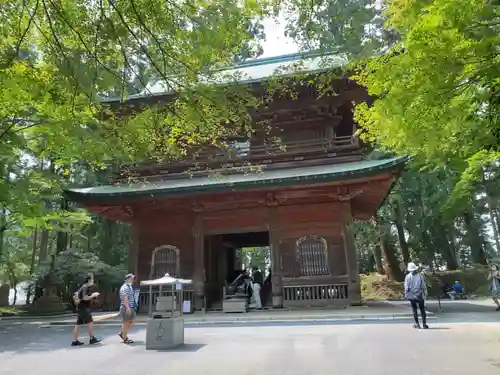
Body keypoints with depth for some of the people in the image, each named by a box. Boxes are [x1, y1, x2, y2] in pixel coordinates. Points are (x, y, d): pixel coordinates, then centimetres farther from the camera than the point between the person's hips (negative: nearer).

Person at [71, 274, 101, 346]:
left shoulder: (83, 287, 16)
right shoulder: (86, 287, -14)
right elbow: (85, 298, -23)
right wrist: (93, 295, -9)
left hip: (80, 308, 10)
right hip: (84, 308, -10)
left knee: (78, 324, 8)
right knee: (90, 323, -5)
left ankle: (74, 341, 9)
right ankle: (92, 339, 0)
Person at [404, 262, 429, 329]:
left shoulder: (408, 277, -6)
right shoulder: (420, 276, -4)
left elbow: (406, 288, -7)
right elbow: (424, 287, -1)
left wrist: (406, 295, 1)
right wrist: (425, 294, 8)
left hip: (412, 296, 0)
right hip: (420, 296, 0)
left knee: (414, 310, 9)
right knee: (422, 310, 9)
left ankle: (417, 324, 9)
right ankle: (424, 324, 6)